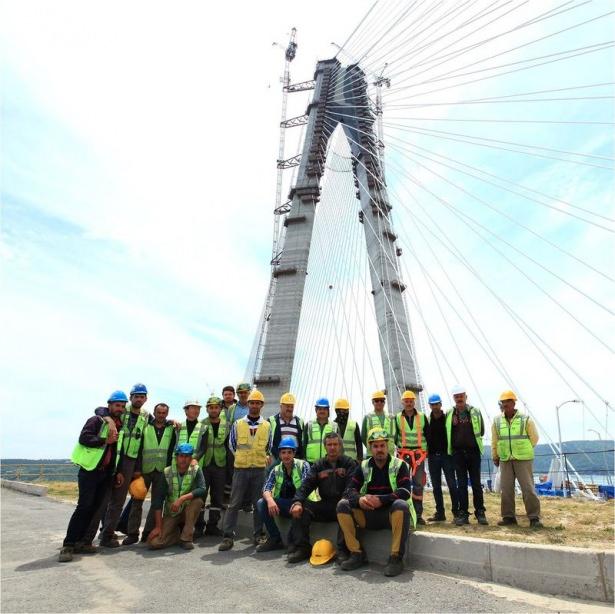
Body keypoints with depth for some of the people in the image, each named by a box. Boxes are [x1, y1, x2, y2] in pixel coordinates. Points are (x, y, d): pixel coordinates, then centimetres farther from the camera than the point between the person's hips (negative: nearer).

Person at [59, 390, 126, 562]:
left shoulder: (121, 426, 13)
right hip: (90, 470, -6)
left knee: (97, 508, 6)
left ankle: (83, 542, 15)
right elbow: (83, 438, -19)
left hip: (106, 473, 6)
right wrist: (105, 440, -20)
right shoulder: (97, 420, -6)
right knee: (84, 506, -9)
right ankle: (68, 545, 0)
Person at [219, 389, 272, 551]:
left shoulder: (267, 425, 3)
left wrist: (262, 458, 10)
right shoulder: (237, 424, 1)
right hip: (241, 468, -1)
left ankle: (258, 535, 20)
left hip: (259, 469, 1)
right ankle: (228, 536, 6)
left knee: (259, 503, 8)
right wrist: (242, 457, 9)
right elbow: (231, 445, 11)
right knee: (234, 503, -1)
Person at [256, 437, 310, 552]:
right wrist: (270, 500, -30)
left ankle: (292, 539, -9)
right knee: (261, 503, -18)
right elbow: (266, 488, -7)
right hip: (282, 505, 4)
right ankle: (275, 539, -5)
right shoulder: (276, 470, 6)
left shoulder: (303, 465, -4)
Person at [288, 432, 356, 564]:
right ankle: (302, 547, -10)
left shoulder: (349, 463, 4)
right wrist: (297, 502, -15)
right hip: (324, 506, 4)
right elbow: (306, 485, 3)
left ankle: (343, 550, -26)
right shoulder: (318, 465, 15)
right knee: (301, 507, -17)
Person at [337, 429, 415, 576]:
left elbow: (405, 492, -18)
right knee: (342, 504, -15)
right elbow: (351, 489, -3)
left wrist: (381, 500, -31)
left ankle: (396, 558, -26)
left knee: (401, 505, -35)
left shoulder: (399, 465, -5)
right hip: (369, 515, 4)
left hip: (392, 514, -4)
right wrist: (359, 500, -28)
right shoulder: (364, 466, 5)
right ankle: (357, 553, -9)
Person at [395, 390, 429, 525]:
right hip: (403, 453, 0)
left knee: (418, 483, 0)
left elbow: (428, 435, 9)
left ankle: (418, 514, 9)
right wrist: (399, 448, 1)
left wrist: (425, 450, 5)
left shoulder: (422, 417, 5)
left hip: (419, 454, 1)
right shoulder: (397, 418, 3)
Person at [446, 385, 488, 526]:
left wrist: (473, 440, 5)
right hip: (458, 453, 1)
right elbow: (446, 432, 8)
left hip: (473, 452, 0)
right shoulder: (449, 414, 2)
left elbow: (481, 431, 6)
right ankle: (463, 514, 12)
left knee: (476, 483, 6)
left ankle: (480, 512, 18)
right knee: (461, 484, 5)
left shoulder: (475, 412, 0)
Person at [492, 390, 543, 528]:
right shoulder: (497, 421, 4)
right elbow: (494, 441, 12)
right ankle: (508, 517, 16)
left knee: (528, 488, -4)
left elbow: (534, 438, 5)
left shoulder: (525, 419, -4)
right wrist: (495, 457, 15)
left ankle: (534, 518, 7)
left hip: (523, 459, -3)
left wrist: (523, 450, 7)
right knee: (505, 489, 6)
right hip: (505, 460, 3)